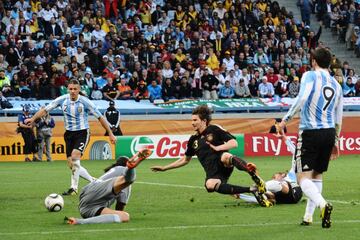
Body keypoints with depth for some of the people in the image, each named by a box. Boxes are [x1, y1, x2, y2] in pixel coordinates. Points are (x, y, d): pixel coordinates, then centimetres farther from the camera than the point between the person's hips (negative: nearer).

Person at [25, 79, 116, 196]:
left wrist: (110, 134, -5)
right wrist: (33, 119, -13)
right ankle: (93, 181, 21)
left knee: (75, 156, -26)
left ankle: (74, 188, -19)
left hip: (82, 133, -5)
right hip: (69, 133, 5)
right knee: (71, 164, 1)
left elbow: (100, 117, -6)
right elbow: (45, 110, 0)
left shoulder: (85, 102, -13)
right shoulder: (62, 100, -5)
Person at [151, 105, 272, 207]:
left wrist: (217, 148, -11)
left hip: (224, 165, -4)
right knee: (210, 185, -36)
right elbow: (185, 160, 36)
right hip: (213, 173, 4)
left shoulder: (214, 129, 8)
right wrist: (164, 168, 34)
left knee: (226, 157, -42)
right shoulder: (193, 140, 24)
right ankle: (253, 190, -33)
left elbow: (234, 143, 1)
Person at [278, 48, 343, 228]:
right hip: (329, 132, 6)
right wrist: (335, 142, 27)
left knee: (303, 178, -6)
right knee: (317, 175, 18)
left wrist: (287, 118, -15)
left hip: (310, 132, -6)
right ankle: (308, 216, 19)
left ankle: (322, 204, -30)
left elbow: (302, 98, -22)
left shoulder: (310, 76, -3)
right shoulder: (336, 85, 14)